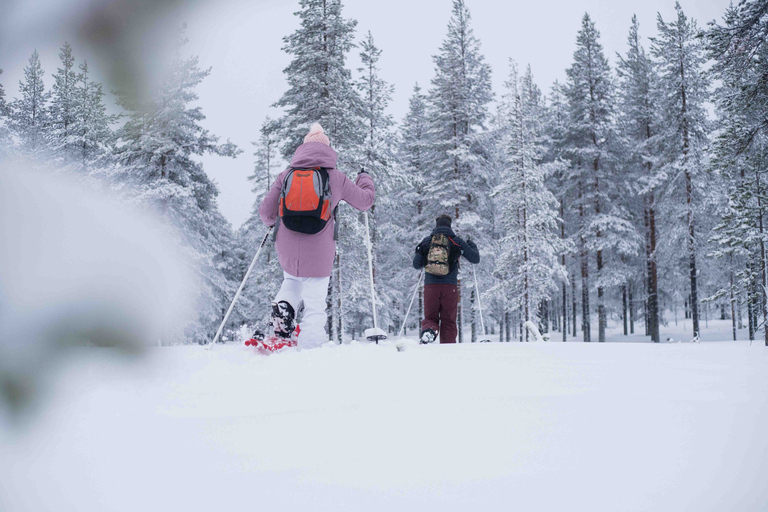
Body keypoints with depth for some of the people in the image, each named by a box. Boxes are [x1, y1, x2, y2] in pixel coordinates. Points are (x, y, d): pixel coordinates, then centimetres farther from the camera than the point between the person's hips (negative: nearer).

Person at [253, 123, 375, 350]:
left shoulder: (286, 175, 4)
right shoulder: (336, 178, 0)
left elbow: (266, 213, 7)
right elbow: (365, 200, 14)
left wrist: (271, 221, 32)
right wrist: (365, 178, 34)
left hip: (287, 253, 3)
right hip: (318, 255, -2)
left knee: (292, 281, 32)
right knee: (315, 306, 4)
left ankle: (282, 309, 6)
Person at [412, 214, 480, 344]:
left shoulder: (426, 241, 8)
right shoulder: (456, 241, 4)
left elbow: (416, 264, 15)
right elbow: (476, 259, 9)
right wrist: (472, 246, 29)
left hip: (430, 285, 1)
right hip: (450, 285, -1)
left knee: (430, 318, 10)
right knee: (448, 322, 8)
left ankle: (429, 330, -24)